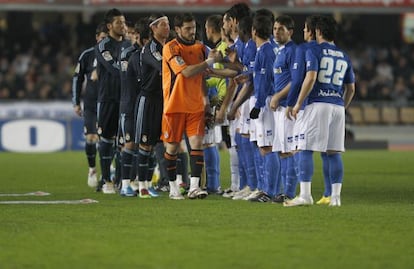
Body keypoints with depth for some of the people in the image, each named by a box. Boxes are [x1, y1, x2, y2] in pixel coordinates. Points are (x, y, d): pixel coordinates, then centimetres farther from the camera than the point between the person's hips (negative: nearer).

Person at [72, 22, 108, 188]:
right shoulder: (87, 55, 2)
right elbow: (77, 78, 9)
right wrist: (76, 103, 6)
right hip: (91, 104, -1)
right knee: (91, 138, -9)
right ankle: (92, 170, 11)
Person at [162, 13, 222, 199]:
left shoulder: (200, 47, 9)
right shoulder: (170, 48, -11)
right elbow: (186, 72, -21)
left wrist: (204, 97, 14)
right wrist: (209, 61, -18)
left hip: (196, 105, 4)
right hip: (175, 105, -4)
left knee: (197, 143, -8)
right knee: (172, 147, 3)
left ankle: (194, 187, -9)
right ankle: (173, 187, 15)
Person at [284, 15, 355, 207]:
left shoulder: (314, 51, -1)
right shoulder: (344, 57, 17)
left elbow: (311, 78, -13)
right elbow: (351, 88, 19)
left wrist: (298, 104, -9)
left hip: (318, 104, -6)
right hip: (338, 106, 6)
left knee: (306, 150, -4)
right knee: (334, 152, 8)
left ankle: (305, 195, -11)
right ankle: (335, 197, 5)